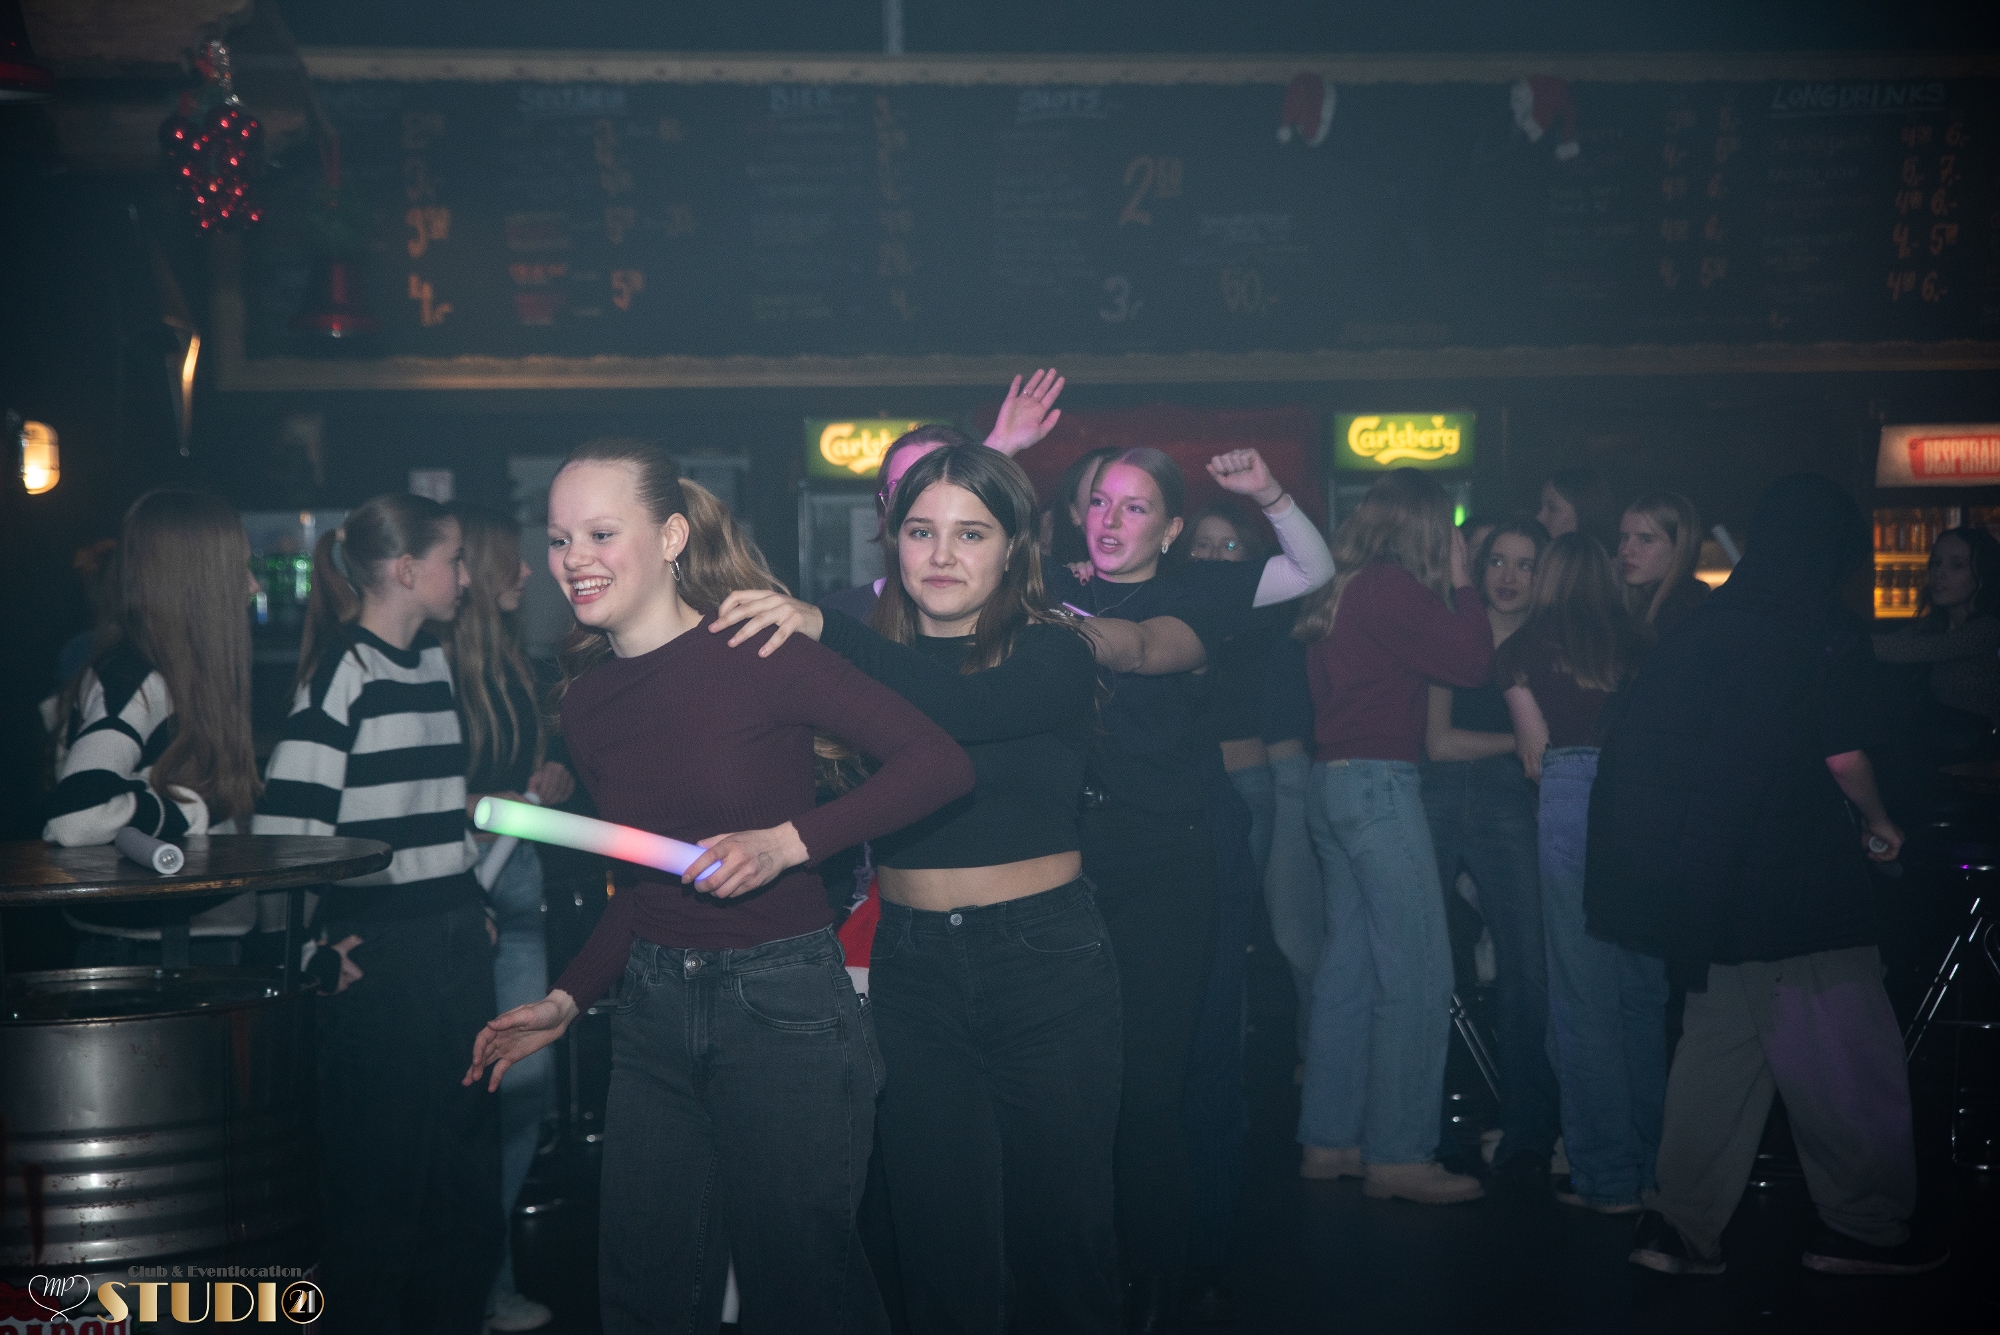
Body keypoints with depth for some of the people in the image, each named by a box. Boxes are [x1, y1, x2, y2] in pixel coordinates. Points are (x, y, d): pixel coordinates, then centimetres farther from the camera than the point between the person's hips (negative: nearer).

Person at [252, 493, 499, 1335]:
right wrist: (321, 941, -13)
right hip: (383, 956, -8)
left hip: (458, 945, 8)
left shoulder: (433, 662, 14)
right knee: (381, 1178, 1)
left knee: (468, 1163, 14)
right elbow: (282, 822, -19)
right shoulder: (344, 671, -12)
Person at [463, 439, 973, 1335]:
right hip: (651, 1013, 6)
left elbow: (939, 762, -17)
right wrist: (566, 1002, 6)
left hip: (782, 1002, -6)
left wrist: (788, 840, -25)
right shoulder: (586, 700, 7)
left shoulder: (755, 652, -11)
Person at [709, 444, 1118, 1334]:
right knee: (941, 1236, 8)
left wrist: (824, 627, -34)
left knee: (1061, 1221, 7)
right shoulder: (870, 661, 6)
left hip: (1044, 960, -2)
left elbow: (965, 707, -27)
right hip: (911, 968, 3)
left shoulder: (1053, 653, -5)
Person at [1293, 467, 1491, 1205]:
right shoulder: (1392, 588, -12)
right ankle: (1398, 1156, -4)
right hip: (1379, 784, -10)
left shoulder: (1336, 593, 15)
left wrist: (1447, 591, 19)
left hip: (1333, 783, 10)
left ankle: (1328, 1141, 18)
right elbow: (1468, 661, -11)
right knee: (1417, 977, -6)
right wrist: (1460, 583, 2)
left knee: (1348, 969, 13)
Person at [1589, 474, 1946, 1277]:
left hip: (1715, 880, 7)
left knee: (1719, 1044, 11)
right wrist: (1878, 821, 7)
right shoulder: (1828, 633, -8)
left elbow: (1640, 743, 12)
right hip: (1799, 875, -7)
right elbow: (1844, 756, -12)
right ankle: (1861, 1228, 10)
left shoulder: (1704, 626, 10)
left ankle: (1680, 1225, 8)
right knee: (1847, 1055, 3)